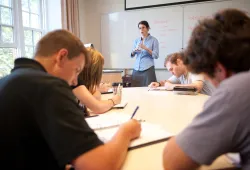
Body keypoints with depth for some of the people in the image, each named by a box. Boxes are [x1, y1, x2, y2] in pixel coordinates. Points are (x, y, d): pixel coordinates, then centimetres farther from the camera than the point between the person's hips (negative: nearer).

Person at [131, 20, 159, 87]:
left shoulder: (154, 40, 1)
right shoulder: (137, 40, 13)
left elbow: (156, 56, -7)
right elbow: (132, 55, 11)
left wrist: (146, 48, -16)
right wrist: (134, 50, -10)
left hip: (148, 69, -3)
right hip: (136, 69, 4)